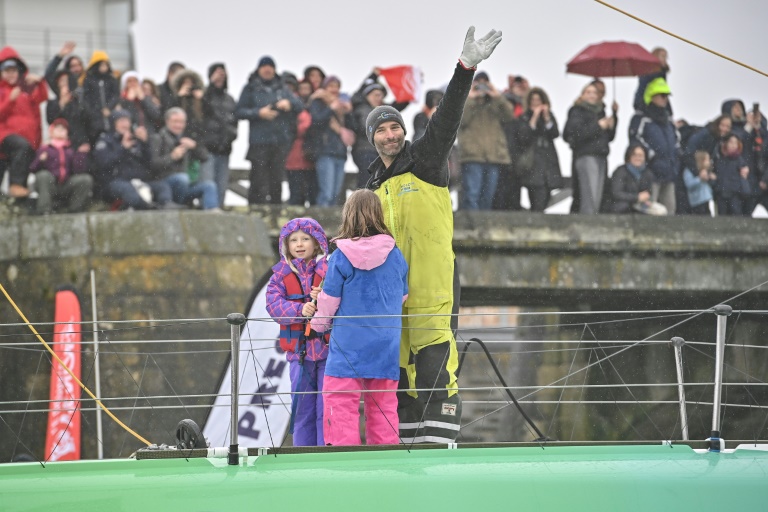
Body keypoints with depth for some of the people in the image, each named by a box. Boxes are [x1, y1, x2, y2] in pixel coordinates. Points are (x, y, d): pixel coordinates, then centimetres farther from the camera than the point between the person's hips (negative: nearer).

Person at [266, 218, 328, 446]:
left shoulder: (328, 270, 0)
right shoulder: (281, 274, 8)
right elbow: (274, 304, -5)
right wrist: (300, 310, -21)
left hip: (328, 347, -3)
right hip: (299, 349, 3)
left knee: (327, 406, -3)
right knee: (302, 406, 8)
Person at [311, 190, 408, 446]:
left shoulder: (340, 257, -9)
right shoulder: (395, 256, 1)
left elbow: (328, 300, -2)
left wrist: (318, 324, 18)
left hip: (348, 345, -4)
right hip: (386, 345, 4)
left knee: (341, 404, -1)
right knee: (383, 405, 11)